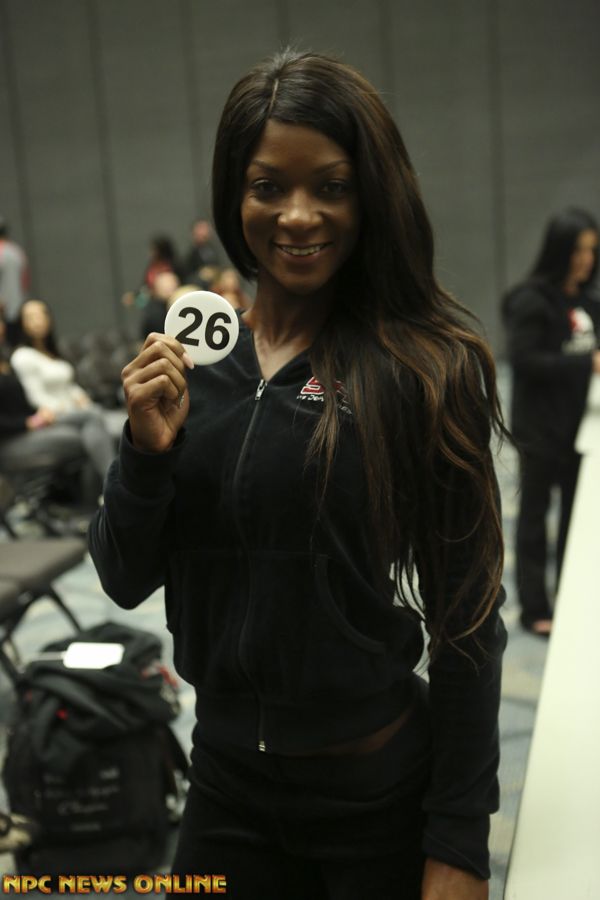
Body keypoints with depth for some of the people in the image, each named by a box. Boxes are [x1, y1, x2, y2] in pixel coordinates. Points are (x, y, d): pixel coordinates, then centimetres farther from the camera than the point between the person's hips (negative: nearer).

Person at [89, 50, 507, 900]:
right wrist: (147, 449, -17)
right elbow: (127, 581, 1)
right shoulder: (192, 358, -3)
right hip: (225, 775, 4)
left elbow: (467, 621, -11)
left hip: (381, 792, -3)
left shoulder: (423, 366, -14)